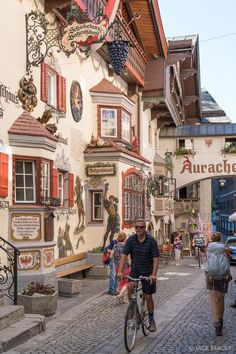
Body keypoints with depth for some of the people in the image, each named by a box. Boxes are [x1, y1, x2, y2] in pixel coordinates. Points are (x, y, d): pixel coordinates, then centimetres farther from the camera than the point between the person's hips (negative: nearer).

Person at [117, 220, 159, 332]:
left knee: (148, 297, 4)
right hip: (135, 269, 2)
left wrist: (153, 274, -28)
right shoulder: (131, 240, -8)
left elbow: (155, 258, -17)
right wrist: (120, 271, -22)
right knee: (130, 286, -26)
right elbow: (124, 255, -11)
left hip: (148, 271, -2)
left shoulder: (151, 240, -15)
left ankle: (151, 320, 26)